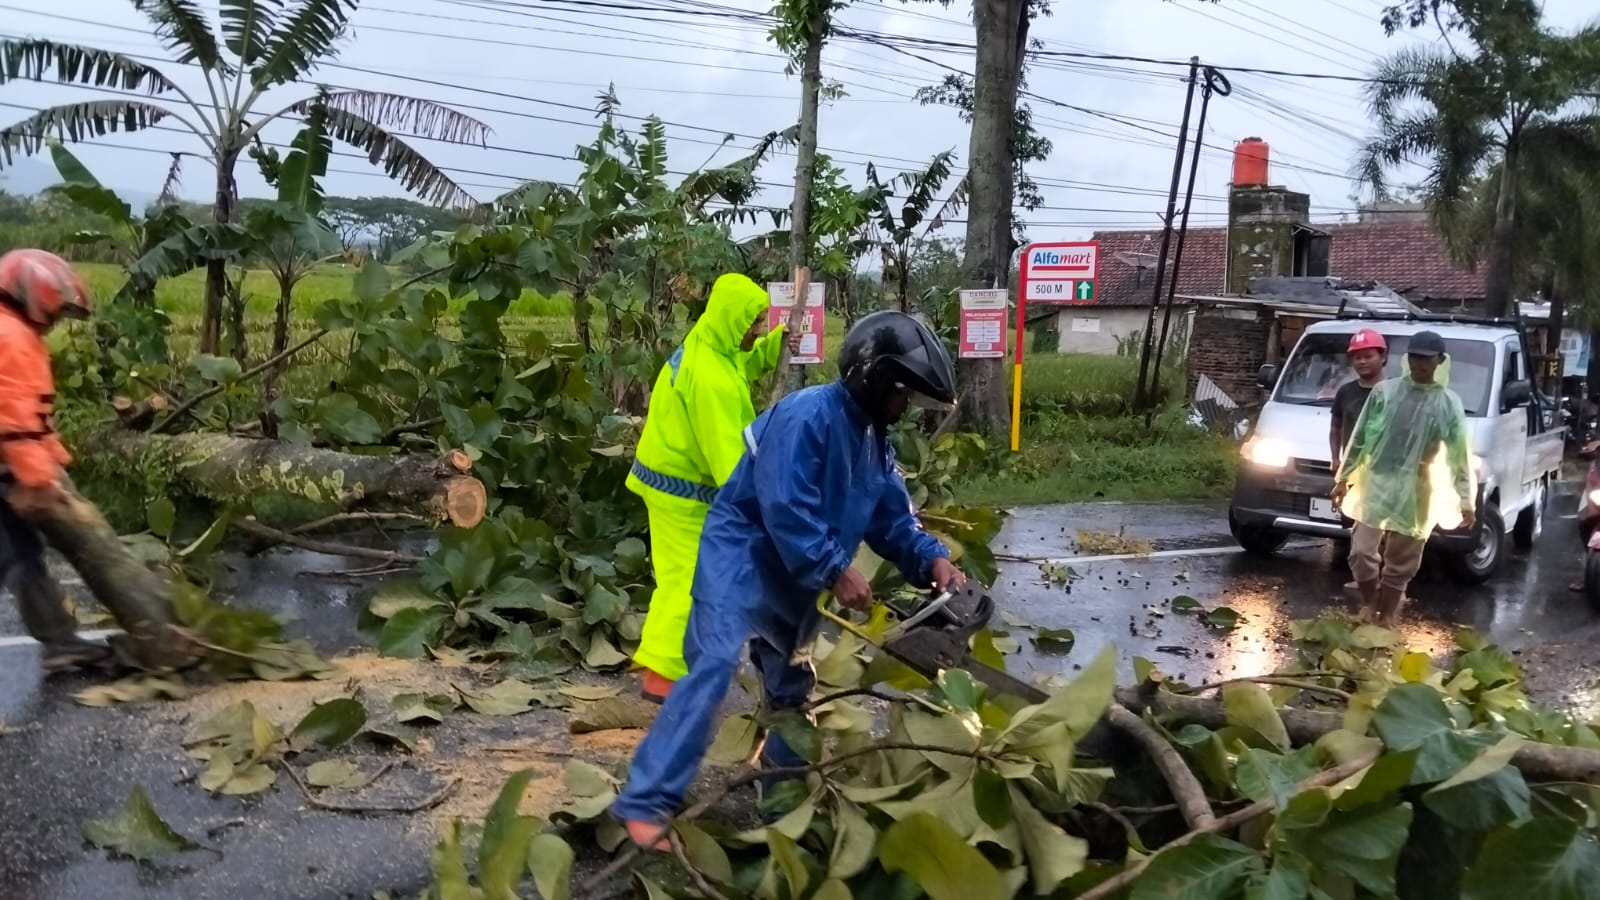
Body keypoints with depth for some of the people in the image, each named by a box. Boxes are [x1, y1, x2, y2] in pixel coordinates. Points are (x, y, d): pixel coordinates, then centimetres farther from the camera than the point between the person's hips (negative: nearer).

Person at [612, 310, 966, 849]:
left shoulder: (874, 441, 9)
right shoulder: (807, 416, -22)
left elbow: (893, 518, 10)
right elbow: (786, 510, -29)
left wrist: (932, 560, -7)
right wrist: (836, 573, -25)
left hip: (793, 576, 10)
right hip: (742, 556, -10)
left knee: (792, 683, 19)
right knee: (714, 666, -22)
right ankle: (645, 803, -22)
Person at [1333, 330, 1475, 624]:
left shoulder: (1448, 403, 0)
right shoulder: (1385, 391, 1)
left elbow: (1459, 454, 1)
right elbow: (1359, 437, 7)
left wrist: (1467, 500, -1)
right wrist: (1344, 477, 7)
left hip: (1416, 494, -1)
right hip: (1376, 485, 1)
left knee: (1400, 562, 7)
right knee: (1362, 551, -3)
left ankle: (1387, 617, 20)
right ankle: (1369, 604, 19)